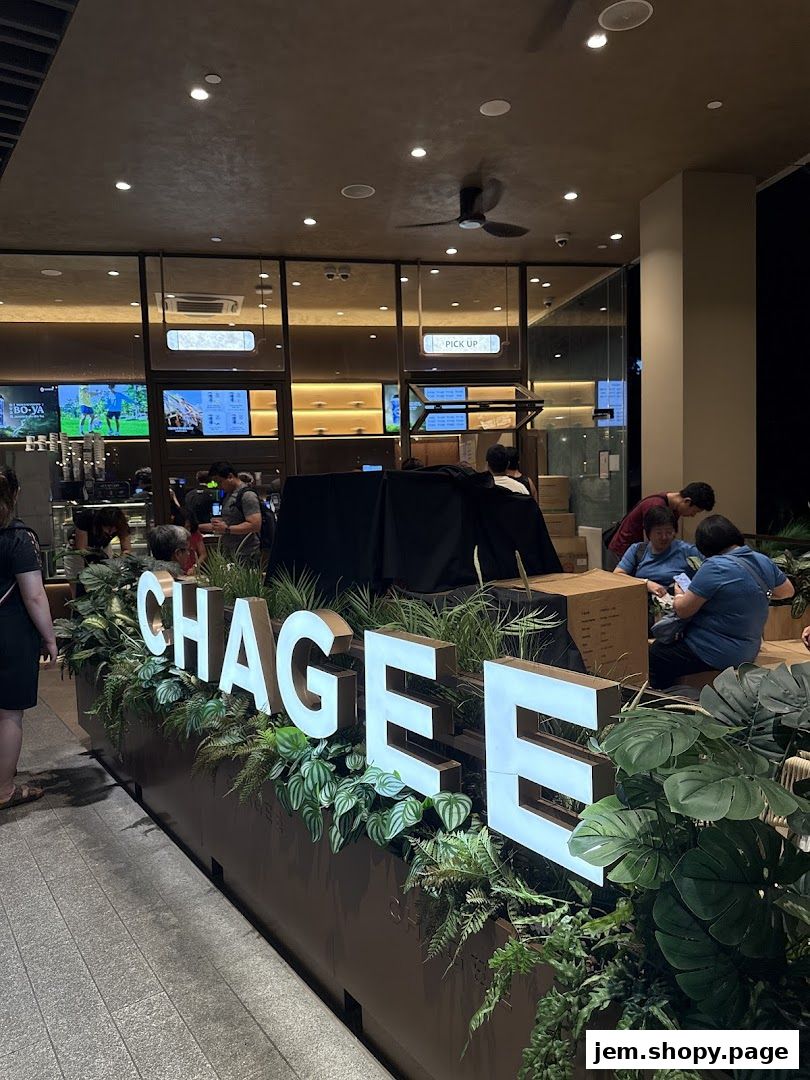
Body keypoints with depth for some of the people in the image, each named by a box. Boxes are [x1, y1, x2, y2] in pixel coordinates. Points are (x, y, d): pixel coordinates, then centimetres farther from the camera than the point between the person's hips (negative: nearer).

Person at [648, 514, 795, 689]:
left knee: (652, 657, 3)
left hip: (715, 655, -9)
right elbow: (788, 591, 20)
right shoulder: (764, 561, 2)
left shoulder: (714, 567, -22)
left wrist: (679, 595, 7)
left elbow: (683, 610, -16)